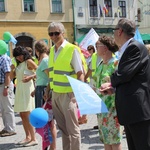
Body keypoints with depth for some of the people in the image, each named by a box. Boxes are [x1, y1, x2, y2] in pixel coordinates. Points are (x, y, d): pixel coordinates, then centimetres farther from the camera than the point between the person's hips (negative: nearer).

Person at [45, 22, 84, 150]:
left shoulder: (72, 49, -10)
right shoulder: (52, 50, 10)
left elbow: (80, 74, -11)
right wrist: (48, 91, 14)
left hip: (68, 94, -7)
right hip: (55, 94, 7)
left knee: (72, 128, 3)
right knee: (63, 128, 16)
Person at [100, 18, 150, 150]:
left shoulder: (135, 47, -12)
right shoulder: (127, 49, 18)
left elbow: (124, 74, -20)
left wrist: (111, 83, 0)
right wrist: (113, 88, 2)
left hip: (138, 108, -10)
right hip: (130, 109, 10)